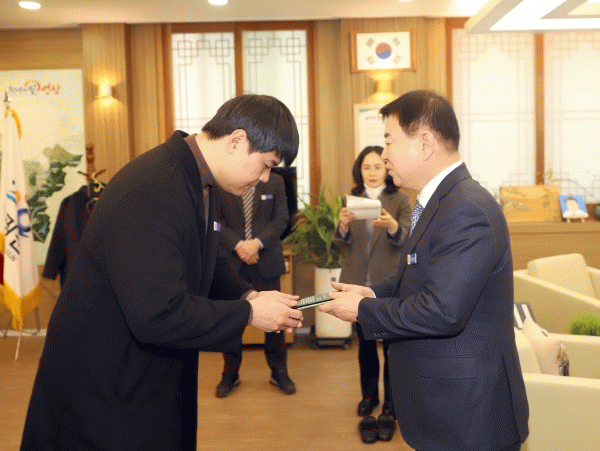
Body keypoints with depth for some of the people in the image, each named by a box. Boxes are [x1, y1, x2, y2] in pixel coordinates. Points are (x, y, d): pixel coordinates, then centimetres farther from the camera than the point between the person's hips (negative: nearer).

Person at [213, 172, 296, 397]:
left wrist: (258, 242, -13)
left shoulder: (275, 181, 5)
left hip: (266, 259, 1)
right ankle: (230, 374, 22)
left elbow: (281, 218, 0)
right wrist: (238, 245, -15)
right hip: (231, 261, 0)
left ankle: (279, 372, 20)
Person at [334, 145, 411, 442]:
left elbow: (407, 239, -14)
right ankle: (369, 395, 32)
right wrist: (343, 225, -23)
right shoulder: (352, 199, 7)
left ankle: (390, 407, 11)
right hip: (359, 283, 3)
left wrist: (393, 226, -36)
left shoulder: (399, 200, -2)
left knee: (392, 345, -1)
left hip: (390, 284, -3)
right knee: (365, 344, 14)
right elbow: (342, 243, -1)